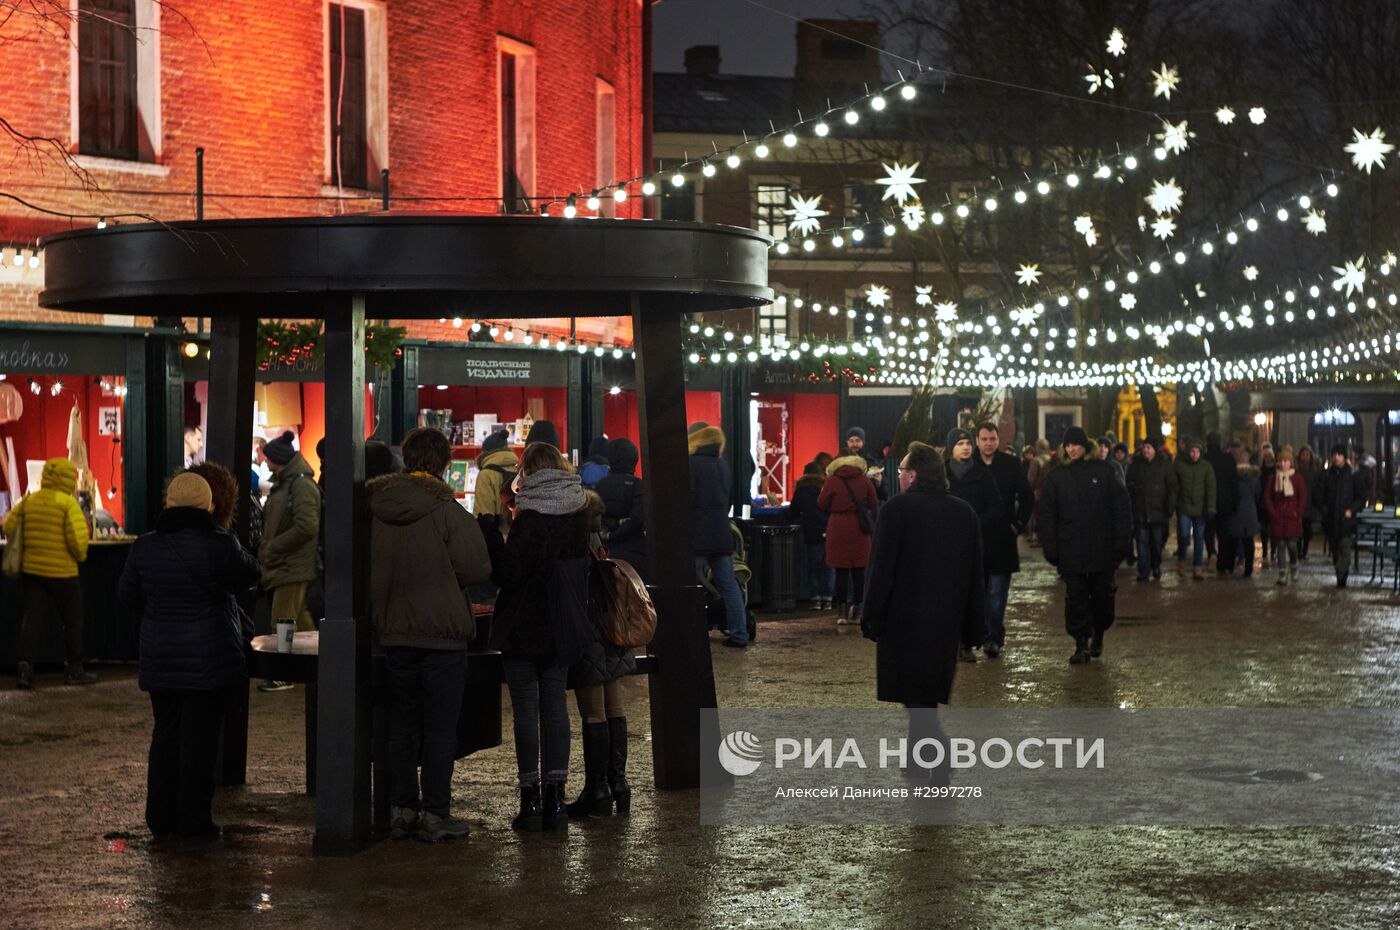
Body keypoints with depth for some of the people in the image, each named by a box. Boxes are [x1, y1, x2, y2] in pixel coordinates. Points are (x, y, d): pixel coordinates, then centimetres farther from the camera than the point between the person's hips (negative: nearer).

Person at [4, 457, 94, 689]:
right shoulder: (68, 503, -12)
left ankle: (25, 666, -5)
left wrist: (19, 550, 20)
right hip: (62, 572, -5)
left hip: (31, 568, 5)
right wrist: (81, 555, 0)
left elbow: (9, 526, 4)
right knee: (72, 620, 10)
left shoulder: (28, 501, 5)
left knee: (32, 618, 7)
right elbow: (78, 538, -19)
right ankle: (73, 670, 15)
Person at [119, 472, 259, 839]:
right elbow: (247, 576, 3)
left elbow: (127, 596, 11)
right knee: (200, 736, 1)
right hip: (209, 658, -4)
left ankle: (161, 817, 16)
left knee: (166, 733, 13)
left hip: (160, 657, 4)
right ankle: (193, 819, 3)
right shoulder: (219, 544, -12)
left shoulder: (145, 546, 2)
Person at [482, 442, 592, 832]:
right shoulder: (578, 513, 4)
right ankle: (555, 797, 9)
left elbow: (506, 573, -16)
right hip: (563, 627, 6)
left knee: (526, 709, 0)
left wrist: (490, 530, -12)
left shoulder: (529, 520, -16)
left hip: (524, 627, -6)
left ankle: (530, 799, -1)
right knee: (555, 705, 10)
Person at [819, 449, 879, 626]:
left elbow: (822, 504, -1)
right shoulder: (864, 481, 0)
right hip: (860, 531, 2)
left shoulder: (832, 481, -6)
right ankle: (856, 612, 9)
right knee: (858, 571, 7)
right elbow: (874, 504, 8)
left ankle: (841, 611, 0)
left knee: (841, 571, 2)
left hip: (838, 529, -2)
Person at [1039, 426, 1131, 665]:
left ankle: (1098, 634, 29)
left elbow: (1121, 507, 2)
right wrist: (1050, 548, 0)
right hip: (1070, 549, 1)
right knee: (1075, 596, -4)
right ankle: (1081, 644, 0)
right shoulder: (1057, 477, 7)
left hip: (1102, 547, -1)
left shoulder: (1104, 471, 2)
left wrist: (1120, 541, -5)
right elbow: (1048, 515, 8)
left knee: (1102, 593, 6)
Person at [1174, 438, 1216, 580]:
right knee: (1183, 535, -9)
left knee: (1199, 538, 3)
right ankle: (1181, 560, 17)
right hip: (1184, 507, -1)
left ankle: (1197, 568, 8)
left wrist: (1210, 508, -11)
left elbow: (1211, 487, -2)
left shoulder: (1206, 466, 1)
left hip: (1200, 508, 1)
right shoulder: (1179, 464, 0)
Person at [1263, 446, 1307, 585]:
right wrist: (1272, 512, -2)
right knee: (1280, 546, 0)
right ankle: (1282, 575, 2)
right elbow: (1267, 496, 7)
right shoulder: (1273, 478, 6)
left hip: (1292, 518, -2)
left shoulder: (1297, 478, 1)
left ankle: (1294, 569, 21)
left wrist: (1298, 513, -6)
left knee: (1292, 545, -5)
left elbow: (1303, 497, 1)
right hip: (1278, 518, 2)